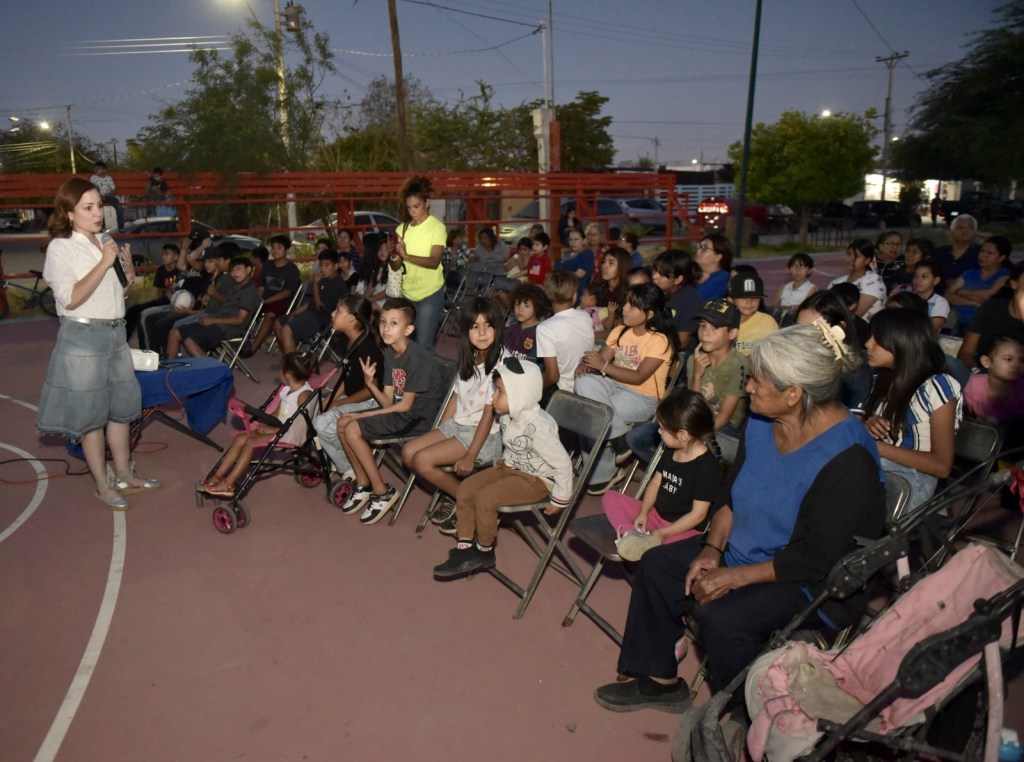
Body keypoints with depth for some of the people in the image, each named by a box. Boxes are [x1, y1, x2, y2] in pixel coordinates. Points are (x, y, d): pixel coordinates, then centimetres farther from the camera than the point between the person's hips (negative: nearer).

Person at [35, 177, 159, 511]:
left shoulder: (106, 243, 9)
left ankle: (124, 476, 26)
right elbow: (71, 298, -19)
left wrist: (128, 268, -1)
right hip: (83, 337, -7)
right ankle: (103, 486, 12)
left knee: (121, 407, 14)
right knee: (90, 414, 2)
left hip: (115, 333, 7)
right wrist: (104, 263, -20)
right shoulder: (60, 247, -10)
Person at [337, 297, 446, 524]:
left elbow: (405, 405, -18)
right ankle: (363, 484, 13)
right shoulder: (390, 353, 5)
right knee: (343, 423, 1)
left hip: (420, 417, -9)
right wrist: (370, 383, -18)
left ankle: (382, 492, -5)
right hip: (399, 410, 9)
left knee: (353, 430, -17)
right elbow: (388, 401, 2)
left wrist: (363, 415, -13)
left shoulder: (417, 358, -21)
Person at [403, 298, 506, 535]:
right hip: (457, 425, 8)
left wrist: (470, 456, -20)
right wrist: (437, 434, 7)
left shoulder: (500, 363, -19)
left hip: (486, 435, -8)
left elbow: (490, 413, -19)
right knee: (409, 453, -3)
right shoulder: (469, 358, 7)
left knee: (423, 460, -19)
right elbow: (456, 397, 12)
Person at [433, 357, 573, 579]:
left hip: (535, 479, -9)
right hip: (509, 467, 9)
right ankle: (465, 549, 3)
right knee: (465, 488, -3)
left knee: (484, 498, -23)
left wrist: (559, 500, -17)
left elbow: (562, 463, -25)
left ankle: (484, 553, 2)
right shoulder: (510, 417, -4)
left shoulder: (538, 427, -30)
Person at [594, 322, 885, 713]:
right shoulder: (763, 422, -5)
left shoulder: (847, 460, -29)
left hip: (814, 584, -8)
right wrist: (711, 549, -9)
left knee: (721, 616, -29)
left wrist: (733, 578, -24)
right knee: (657, 564, 2)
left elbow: (816, 559, -26)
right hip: (747, 550, 8)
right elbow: (730, 494, 6)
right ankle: (660, 681, 16)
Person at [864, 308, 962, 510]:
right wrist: (867, 427, -4)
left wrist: (877, 446, -17)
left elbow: (942, 466, -12)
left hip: (908, 480, -6)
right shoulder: (882, 379, 9)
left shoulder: (937, 387, -11)